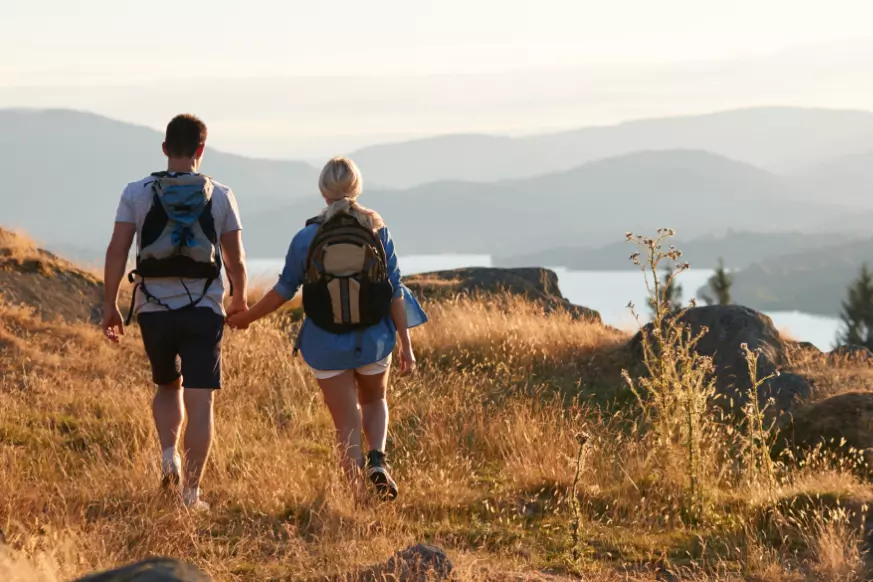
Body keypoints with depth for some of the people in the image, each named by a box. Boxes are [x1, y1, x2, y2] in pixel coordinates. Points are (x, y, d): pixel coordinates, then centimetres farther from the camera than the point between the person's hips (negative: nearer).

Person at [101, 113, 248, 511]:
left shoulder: (137, 193, 0)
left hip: (154, 309, 1)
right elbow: (236, 261, 5)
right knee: (199, 400, 1)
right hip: (203, 310, -1)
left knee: (168, 387, 24)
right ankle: (191, 491, -3)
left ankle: (169, 455, 4)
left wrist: (110, 305, 0)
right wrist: (240, 300, 23)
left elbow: (116, 251, -6)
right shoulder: (220, 196, 2)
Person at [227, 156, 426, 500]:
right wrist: (406, 345, 1)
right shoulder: (377, 231, -6)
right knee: (375, 401, 26)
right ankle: (378, 459, 1)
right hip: (374, 341, 1)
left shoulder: (307, 238, -8)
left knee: (347, 423, 10)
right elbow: (395, 292, -5)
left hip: (327, 346, -1)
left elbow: (284, 290, -1)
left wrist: (246, 318, 15)